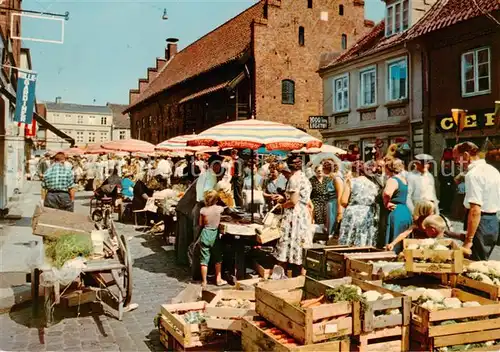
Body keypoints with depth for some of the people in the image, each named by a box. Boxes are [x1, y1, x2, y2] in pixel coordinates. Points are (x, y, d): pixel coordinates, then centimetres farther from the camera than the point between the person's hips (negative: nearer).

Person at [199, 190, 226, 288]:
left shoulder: (203, 210, -10)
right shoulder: (219, 208, -9)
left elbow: (200, 224, -2)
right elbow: (225, 208, 15)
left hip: (205, 234, -1)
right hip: (215, 235, 1)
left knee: (204, 259, 5)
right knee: (218, 259, 16)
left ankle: (204, 282, 10)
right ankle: (218, 279, 23)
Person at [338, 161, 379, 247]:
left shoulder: (351, 181, -1)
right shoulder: (373, 184, 12)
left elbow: (344, 201, -7)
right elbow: (377, 201, 9)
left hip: (353, 216, -4)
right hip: (370, 217, 4)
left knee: (348, 248, 1)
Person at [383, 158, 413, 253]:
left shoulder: (392, 180, -14)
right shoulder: (403, 179, 13)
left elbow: (387, 193, -34)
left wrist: (386, 204, -16)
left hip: (395, 214, -9)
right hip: (406, 212, 9)